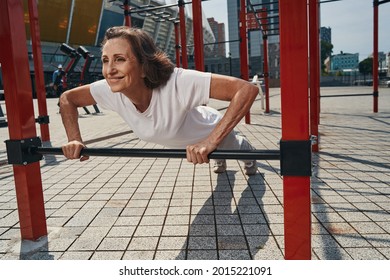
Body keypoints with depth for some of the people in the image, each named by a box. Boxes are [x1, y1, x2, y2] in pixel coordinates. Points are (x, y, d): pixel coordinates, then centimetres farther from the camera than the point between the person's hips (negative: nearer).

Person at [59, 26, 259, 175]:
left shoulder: (178, 83, -49)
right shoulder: (110, 90, -33)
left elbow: (247, 89, -51)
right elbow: (67, 98, -15)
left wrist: (211, 142, -57)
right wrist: (75, 140, -30)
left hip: (213, 133, -4)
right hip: (177, 144, 4)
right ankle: (219, 158, 74)